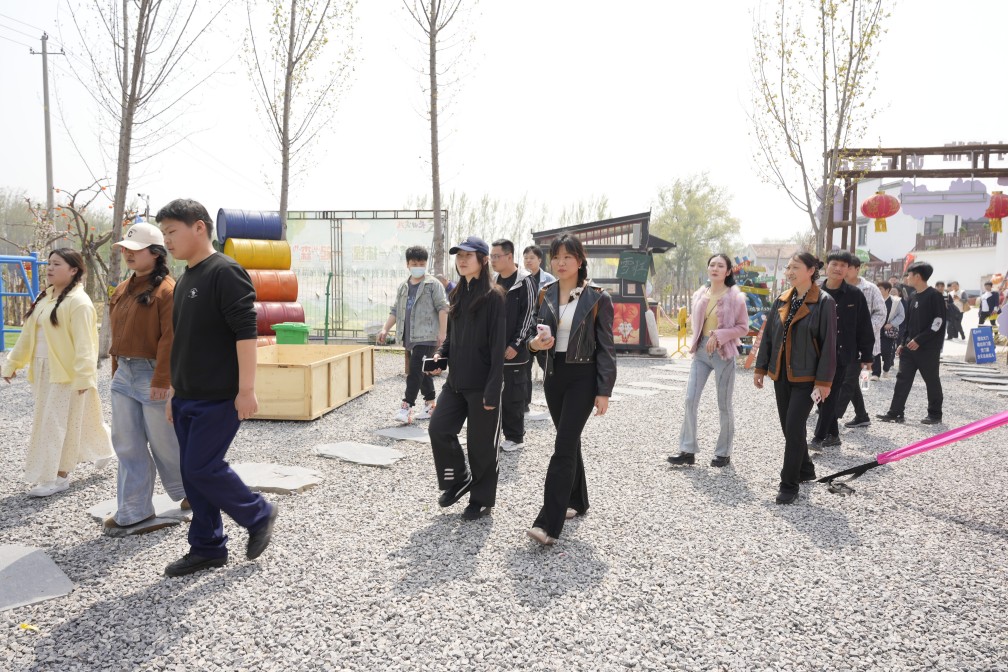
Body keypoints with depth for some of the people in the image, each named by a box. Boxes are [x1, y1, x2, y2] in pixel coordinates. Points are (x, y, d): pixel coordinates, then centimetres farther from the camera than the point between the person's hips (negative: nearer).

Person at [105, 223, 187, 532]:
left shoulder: (166, 289, -14)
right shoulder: (122, 290, 12)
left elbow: (170, 339, -18)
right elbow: (117, 335, 18)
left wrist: (162, 380, -20)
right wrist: (117, 372, 17)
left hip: (153, 376, -8)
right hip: (124, 375, 8)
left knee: (164, 441, 5)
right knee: (127, 445, 9)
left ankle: (189, 490, 29)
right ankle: (134, 510, 18)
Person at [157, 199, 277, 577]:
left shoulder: (225, 272, -13)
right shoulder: (185, 280, 15)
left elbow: (245, 332, -20)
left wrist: (246, 389, -23)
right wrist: (174, 391, 21)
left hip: (219, 398, -9)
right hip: (188, 398, 9)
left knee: (202, 468, -7)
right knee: (192, 473, 10)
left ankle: (259, 515, 14)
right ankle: (207, 548, 22)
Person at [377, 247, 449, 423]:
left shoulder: (433, 284, -3)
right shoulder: (403, 287, 16)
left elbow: (442, 308, -8)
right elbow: (395, 310, 19)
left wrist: (442, 332, -15)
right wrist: (385, 329, 8)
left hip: (427, 336, -7)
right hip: (410, 337, 7)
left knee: (416, 370, -13)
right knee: (423, 371, 13)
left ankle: (407, 406, -14)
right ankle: (430, 404, 23)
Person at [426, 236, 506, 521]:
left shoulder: (493, 296, -12)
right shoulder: (458, 294, 11)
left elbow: (497, 345, -15)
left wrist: (492, 390, -19)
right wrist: (441, 354, 0)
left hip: (481, 384, -7)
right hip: (456, 380, 7)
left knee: (481, 443, 4)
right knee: (438, 429, 2)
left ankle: (482, 499, 22)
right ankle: (458, 479, 24)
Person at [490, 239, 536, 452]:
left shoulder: (525, 282, -8)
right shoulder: (494, 282, 12)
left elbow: (527, 316, -12)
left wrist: (516, 345, -15)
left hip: (513, 351, -6)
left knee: (512, 396, 0)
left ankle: (515, 437, 12)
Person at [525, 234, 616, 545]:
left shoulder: (597, 298, -8)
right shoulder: (547, 295, 6)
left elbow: (606, 347, -7)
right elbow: (540, 333, 12)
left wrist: (604, 391, -11)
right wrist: (535, 343, -13)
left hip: (583, 377, -5)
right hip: (554, 374, 6)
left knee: (563, 446, -11)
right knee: (569, 441, 16)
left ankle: (548, 524, -12)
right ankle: (577, 501, 34)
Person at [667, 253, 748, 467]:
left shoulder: (735, 296, -6)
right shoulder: (699, 295, 8)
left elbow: (743, 327, -6)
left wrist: (719, 336, -17)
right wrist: (695, 343, 7)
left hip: (723, 353, -4)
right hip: (700, 351, 4)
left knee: (724, 405, 5)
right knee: (690, 400, -1)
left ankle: (723, 452, 17)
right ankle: (688, 450, 7)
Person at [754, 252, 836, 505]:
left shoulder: (824, 302, -9)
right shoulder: (781, 301, 7)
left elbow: (828, 343, -11)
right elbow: (768, 336, 12)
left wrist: (824, 381, -14)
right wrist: (760, 368, 10)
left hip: (806, 377, -6)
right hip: (781, 375, 6)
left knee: (793, 428, -8)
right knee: (789, 427, 13)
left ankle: (789, 484, 1)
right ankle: (805, 469, 34)